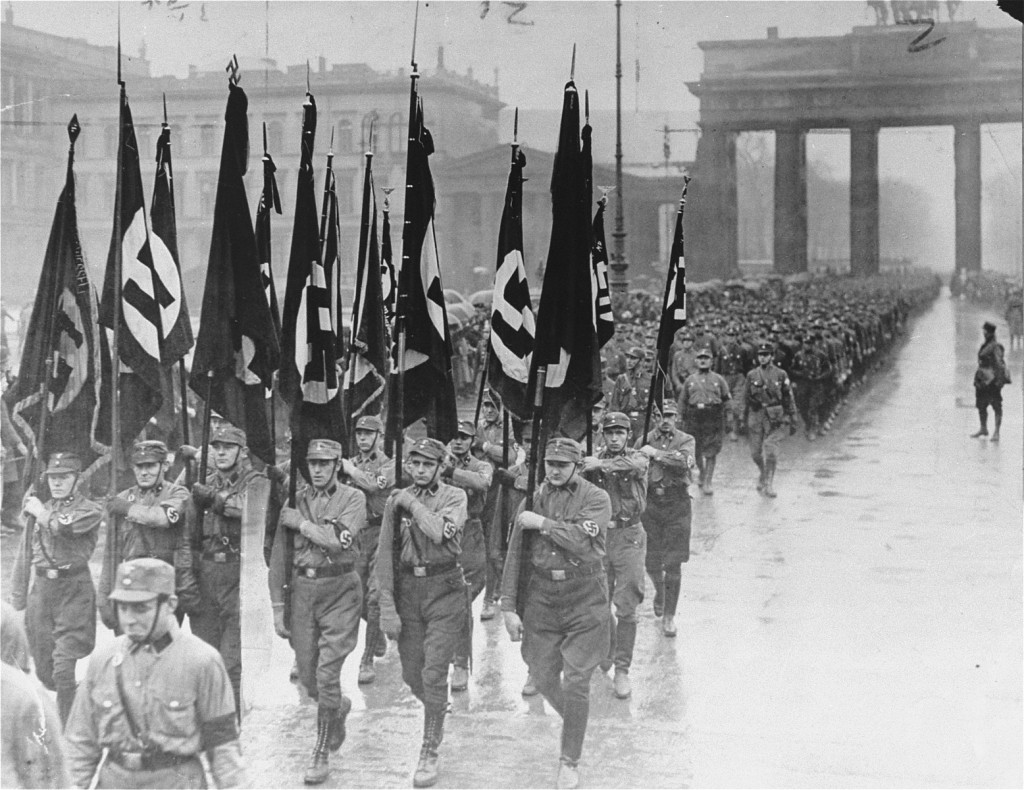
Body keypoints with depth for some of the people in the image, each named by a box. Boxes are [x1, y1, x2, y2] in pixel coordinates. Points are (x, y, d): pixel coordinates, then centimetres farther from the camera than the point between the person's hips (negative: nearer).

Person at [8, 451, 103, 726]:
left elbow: (62, 526, -22)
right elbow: (25, 553, 18)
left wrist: (41, 513, -3)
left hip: (74, 589, -6)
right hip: (41, 587, 6)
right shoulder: (38, 509, 14)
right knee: (44, 670, 10)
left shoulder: (90, 510, -2)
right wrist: (18, 597, 16)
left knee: (63, 667, -12)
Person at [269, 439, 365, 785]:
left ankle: (322, 753, 3)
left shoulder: (353, 498, -4)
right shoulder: (294, 500, 6)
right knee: (308, 677, 9)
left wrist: (301, 523, -12)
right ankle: (339, 708, 42)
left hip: (341, 590, -4)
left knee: (327, 673, -9)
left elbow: (339, 540, -21)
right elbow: (279, 555, 7)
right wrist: (277, 607, 5)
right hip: (302, 587, 4)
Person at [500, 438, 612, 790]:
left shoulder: (596, 499, -5)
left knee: (575, 682, -4)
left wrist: (543, 523, -16)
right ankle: (574, 720, 40)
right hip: (541, 595, 4)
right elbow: (516, 556, 4)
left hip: (585, 599, -4)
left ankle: (570, 761, 9)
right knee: (543, 676, 9)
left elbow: (583, 542, -23)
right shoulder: (532, 500, 4)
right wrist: (509, 606, 0)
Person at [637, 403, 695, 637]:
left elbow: (685, 462, -19)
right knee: (651, 563, 7)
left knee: (673, 565, -3)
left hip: (676, 506, -1)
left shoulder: (686, 440, 1)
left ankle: (669, 616, 8)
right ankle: (660, 592, 41)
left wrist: (656, 453, -19)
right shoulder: (645, 440, 6)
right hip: (650, 504, 2)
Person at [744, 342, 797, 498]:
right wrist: (745, 420, 12)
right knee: (756, 452, 5)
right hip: (756, 415, 3)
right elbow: (747, 398, 13)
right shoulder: (751, 375, 8)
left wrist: (793, 421, 2)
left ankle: (768, 483, 0)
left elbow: (788, 398, 4)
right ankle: (764, 473, 32)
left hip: (775, 417, -3)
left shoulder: (780, 375, 2)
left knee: (771, 450, -11)